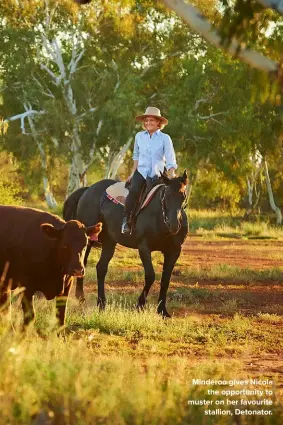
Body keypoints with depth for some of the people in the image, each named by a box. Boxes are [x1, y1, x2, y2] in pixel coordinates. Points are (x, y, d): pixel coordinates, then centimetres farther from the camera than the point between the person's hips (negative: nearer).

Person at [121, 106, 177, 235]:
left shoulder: (165, 138, -2)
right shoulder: (139, 136, 7)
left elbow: (170, 161, -8)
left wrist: (171, 178, -21)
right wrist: (133, 172, 11)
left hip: (157, 175, -1)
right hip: (141, 172, 1)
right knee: (134, 191, -29)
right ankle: (126, 220, -28)